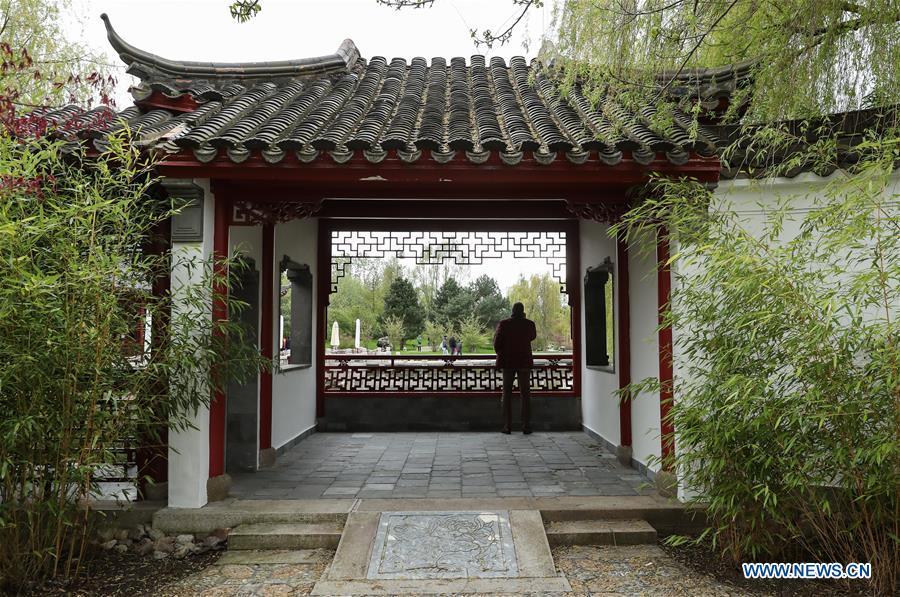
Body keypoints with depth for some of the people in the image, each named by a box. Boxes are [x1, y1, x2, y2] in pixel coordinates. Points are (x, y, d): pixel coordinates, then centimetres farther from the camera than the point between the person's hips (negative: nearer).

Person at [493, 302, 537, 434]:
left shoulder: (503, 324, -6)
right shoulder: (529, 324, -3)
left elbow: (497, 344, -7)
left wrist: (501, 354, 12)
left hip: (508, 362, 0)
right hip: (525, 361, 0)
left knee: (507, 393, 7)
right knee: (525, 393, 6)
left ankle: (507, 425, 3)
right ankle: (526, 426, 3)